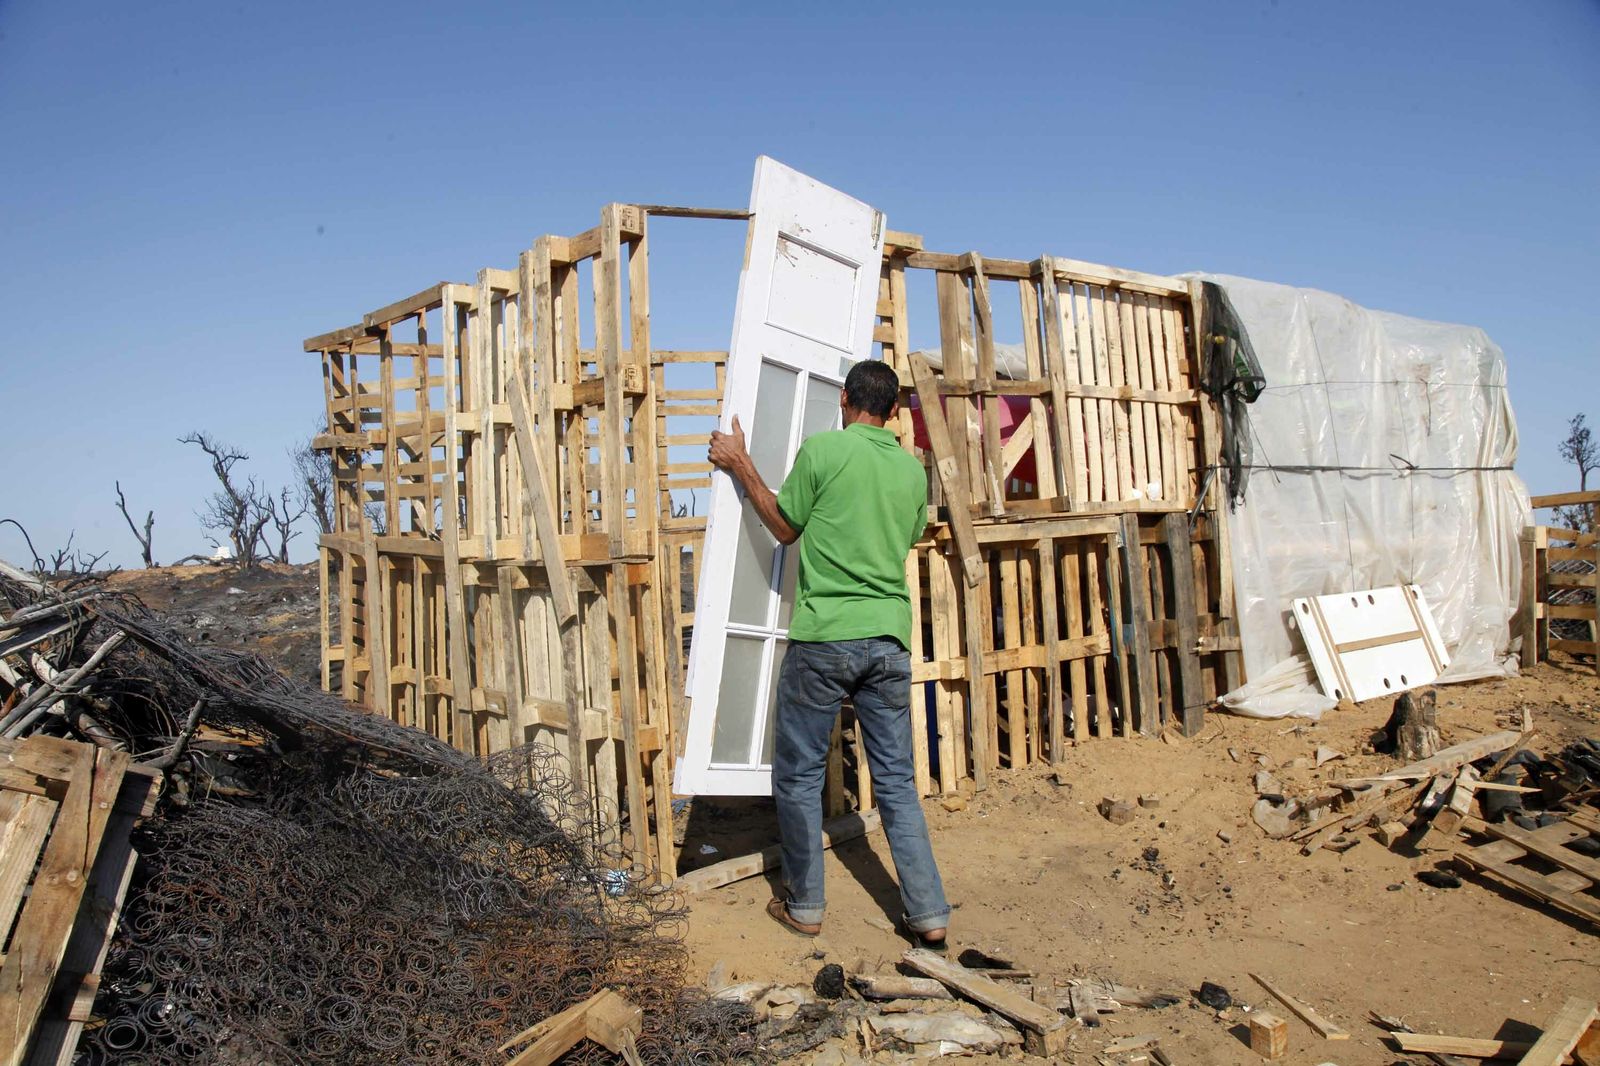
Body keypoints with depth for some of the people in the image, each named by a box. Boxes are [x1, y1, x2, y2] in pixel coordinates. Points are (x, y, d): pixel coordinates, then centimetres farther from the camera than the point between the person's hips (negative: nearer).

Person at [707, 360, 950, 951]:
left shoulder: (821, 449, -6)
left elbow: (785, 527, 4)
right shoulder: (913, 469, 8)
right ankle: (928, 914, 13)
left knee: (799, 774, 10)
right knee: (896, 779, 12)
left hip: (824, 636, -5)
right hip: (889, 637, 5)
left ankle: (805, 907, 21)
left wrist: (740, 464, 12)